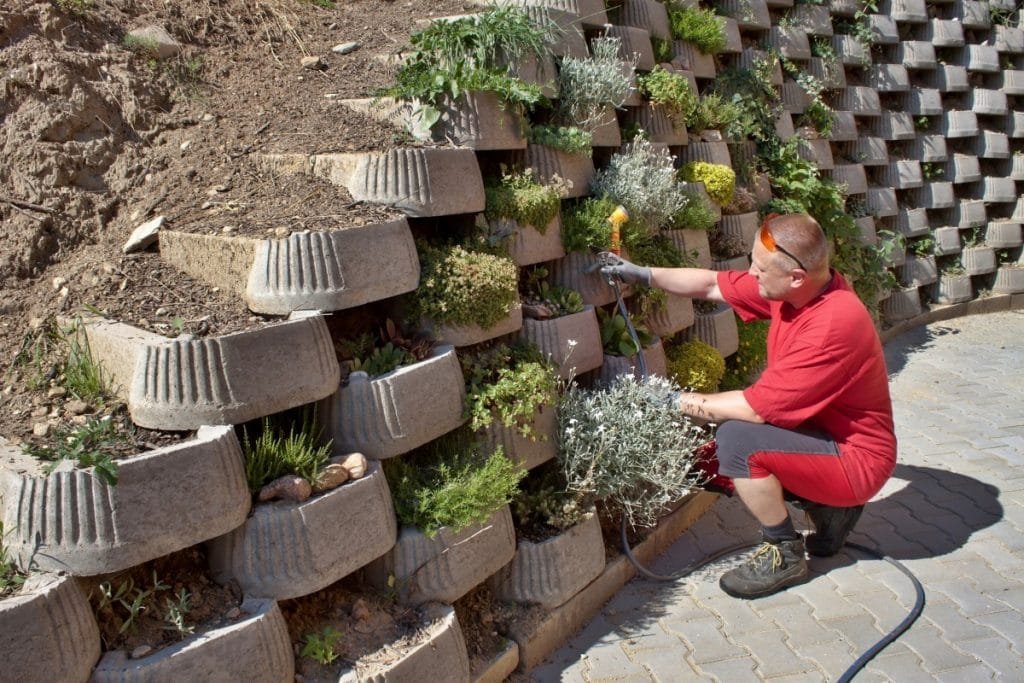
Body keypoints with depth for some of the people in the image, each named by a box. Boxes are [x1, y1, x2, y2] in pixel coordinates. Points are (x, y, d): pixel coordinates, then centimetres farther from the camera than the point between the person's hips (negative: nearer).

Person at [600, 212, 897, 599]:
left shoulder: (833, 325, -32)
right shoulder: (794, 288, -8)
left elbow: (756, 407, -29)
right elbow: (713, 285, 5)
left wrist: (679, 402, -19)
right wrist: (644, 275, -1)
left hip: (856, 459, -9)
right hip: (821, 431, 9)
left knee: (736, 440, -27)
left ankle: (785, 555, -5)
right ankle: (828, 510, 15)